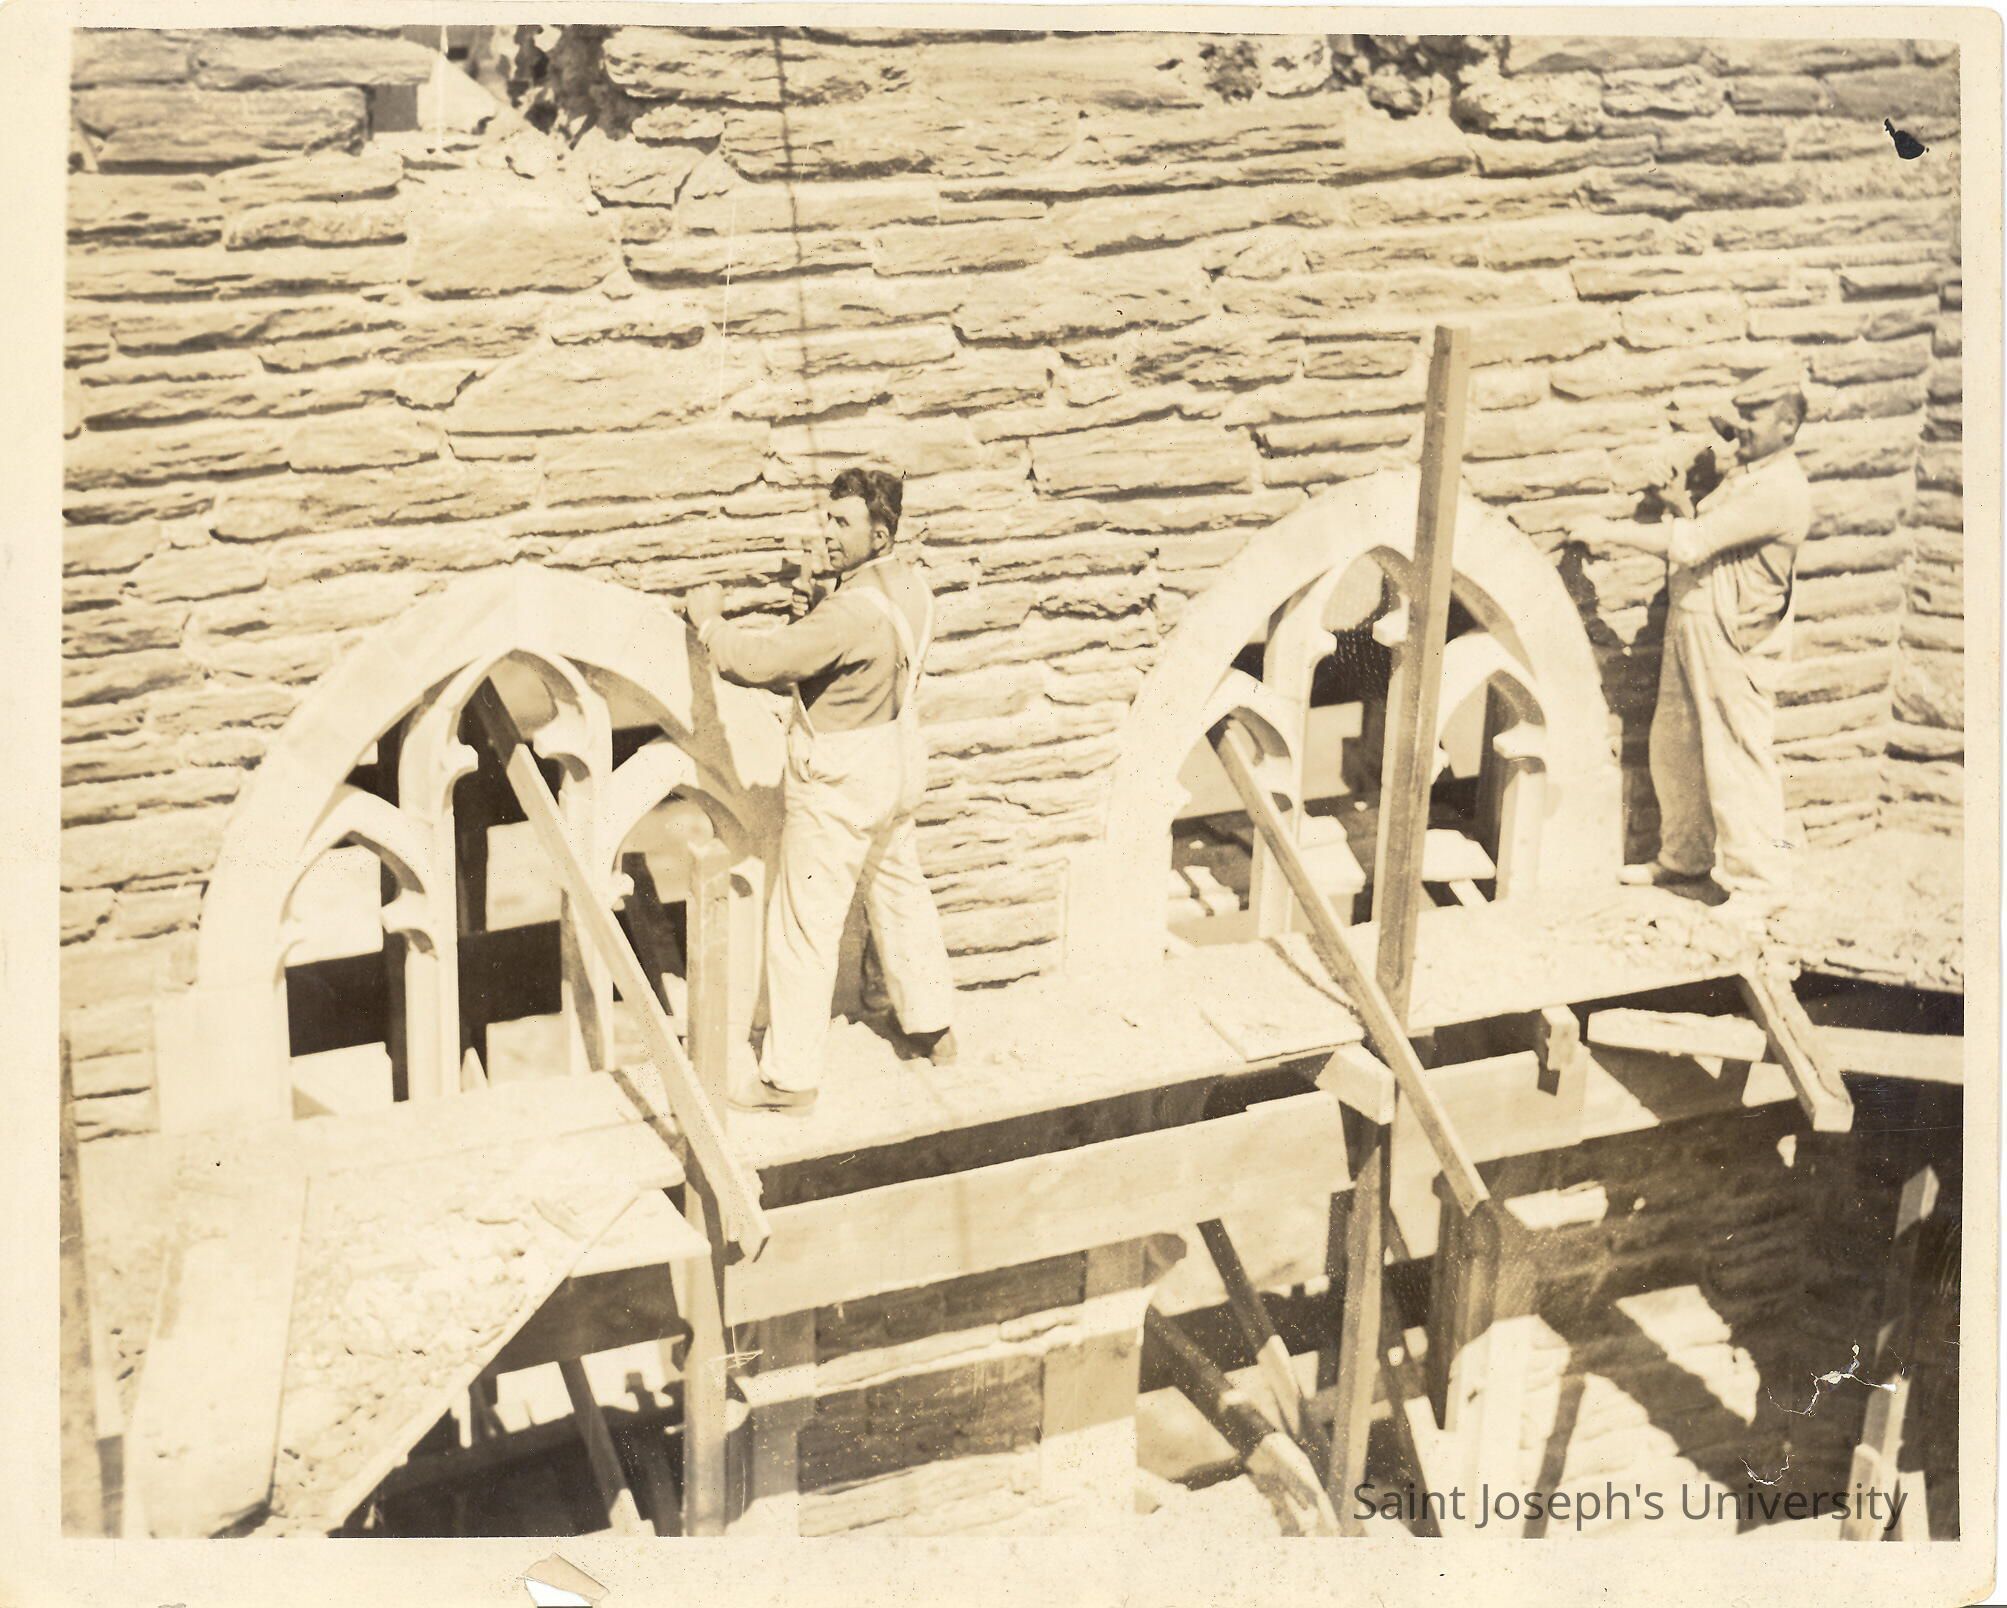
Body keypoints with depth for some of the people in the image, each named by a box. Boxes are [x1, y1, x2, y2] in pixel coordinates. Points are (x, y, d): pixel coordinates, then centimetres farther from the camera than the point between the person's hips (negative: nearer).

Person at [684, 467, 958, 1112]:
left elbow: (762, 660, -33)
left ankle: (791, 1077, 9)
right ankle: (933, 1028, 38)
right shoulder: (908, 586, 0)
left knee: (803, 926, 1)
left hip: (839, 787, -9)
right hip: (895, 770, 9)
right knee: (901, 896, 24)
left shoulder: (854, 611, -30)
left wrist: (710, 620, -17)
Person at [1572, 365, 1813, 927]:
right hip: (1690, 624, 10)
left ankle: (1758, 885, 5)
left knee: (1737, 762, -4)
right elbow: (1704, 532, 18)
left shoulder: (1779, 490, -20)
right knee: (1674, 747, 17)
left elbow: (1692, 542, -24)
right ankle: (1684, 856, 33)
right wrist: (1682, 504, -3)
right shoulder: (1743, 472, 14)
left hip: (1735, 640, -10)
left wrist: (1611, 531, -17)